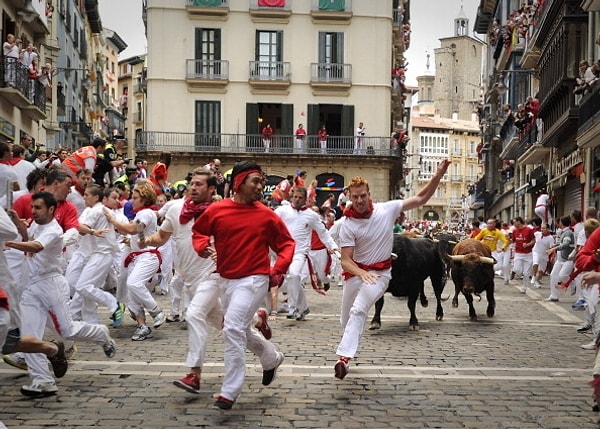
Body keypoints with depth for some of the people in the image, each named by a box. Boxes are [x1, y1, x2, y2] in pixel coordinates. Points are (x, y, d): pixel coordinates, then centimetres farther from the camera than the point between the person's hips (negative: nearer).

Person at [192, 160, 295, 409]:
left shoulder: (266, 215, -6)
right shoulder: (216, 210, -3)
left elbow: (286, 243, 3)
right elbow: (198, 231, 14)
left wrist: (279, 268, -12)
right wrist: (203, 247, -7)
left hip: (253, 280, -5)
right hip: (225, 279, 5)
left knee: (232, 329, -16)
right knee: (240, 331, 19)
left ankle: (230, 392, -7)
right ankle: (272, 358, 48)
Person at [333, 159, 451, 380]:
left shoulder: (386, 210, -9)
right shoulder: (347, 225, -12)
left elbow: (421, 199, -5)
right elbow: (346, 260, -15)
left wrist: (438, 175, -17)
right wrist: (363, 274, -35)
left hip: (380, 272, -2)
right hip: (355, 272, 2)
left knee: (358, 310, -25)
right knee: (346, 318, 14)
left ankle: (344, 357, -31)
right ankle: (348, 349, 43)